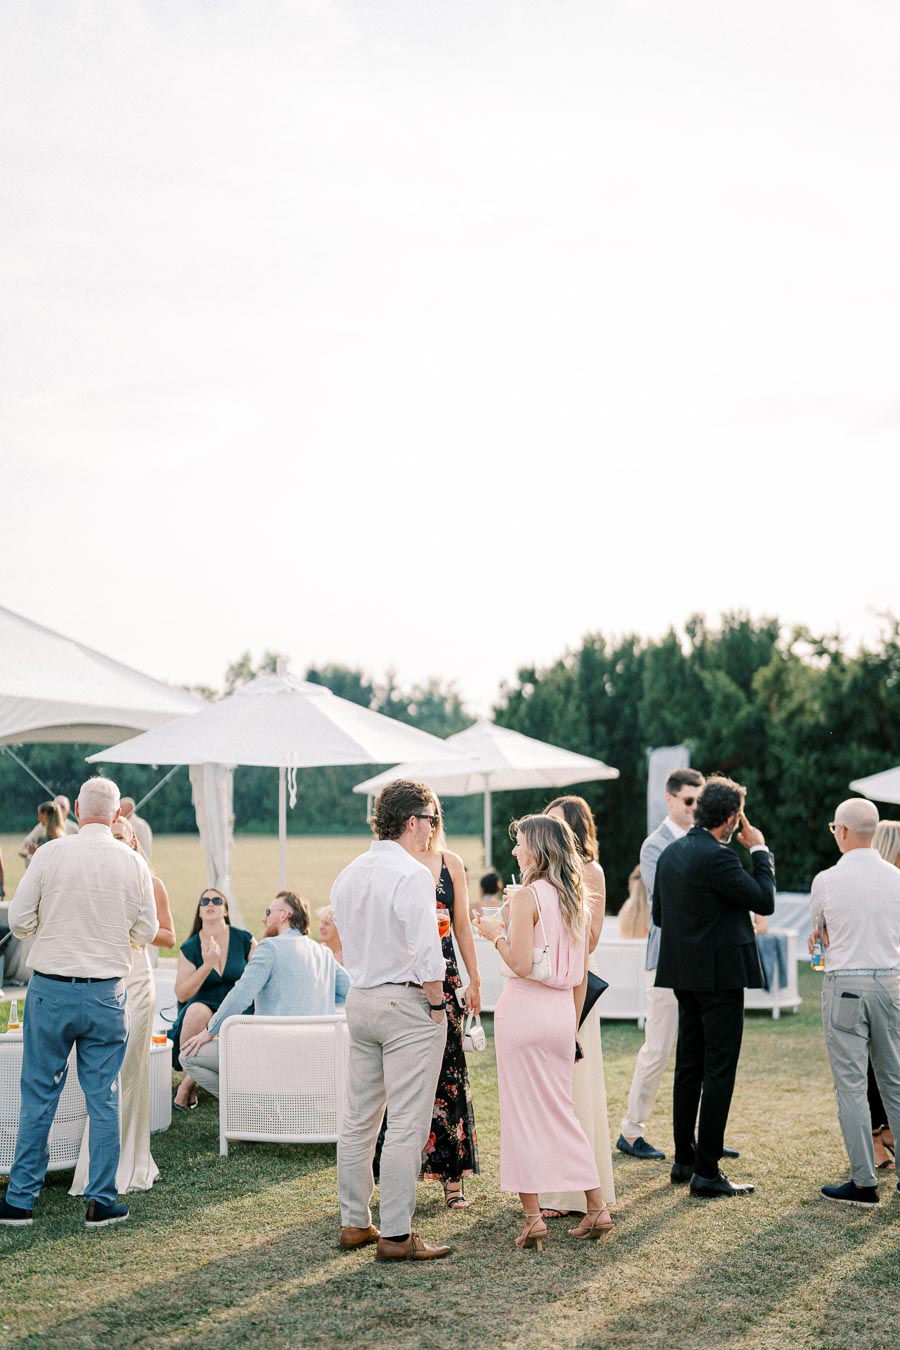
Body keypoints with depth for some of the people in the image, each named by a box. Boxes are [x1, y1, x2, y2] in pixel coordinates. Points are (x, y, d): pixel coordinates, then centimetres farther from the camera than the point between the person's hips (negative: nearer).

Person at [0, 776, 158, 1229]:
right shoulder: (134, 863, -3)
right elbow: (147, 931, 4)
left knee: (38, 1095, 9)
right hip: (107, 992, 1)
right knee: (103, 1098, 9)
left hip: (51, 988, -1)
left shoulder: (49, 854, -8)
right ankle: (102, 1200, 12)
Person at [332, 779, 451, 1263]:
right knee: (406, 1126, -3)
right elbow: (425, 952, -19)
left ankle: (354, 1223, 22)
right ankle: (396, 1235, 0)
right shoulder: (412, 874, -16)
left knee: (358, 1120, 14)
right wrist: (437, 1005, -9)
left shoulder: (347, 875, 9)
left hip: (359, 1000, 8)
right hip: (407, 1004, -8)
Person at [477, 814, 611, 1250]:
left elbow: (521, 964, -18)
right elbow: (581, 974, 13)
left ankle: (532, 1217, 3)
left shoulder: (528, 896, -12)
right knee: (561, 1112, 16)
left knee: (521, 1114, 1)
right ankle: (596, 1209, 16)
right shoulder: (577, 899, 10)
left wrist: (496, 934, -2)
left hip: (525, 1009, -7)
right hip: (562, 1013, 7)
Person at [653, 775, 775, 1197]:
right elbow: (764, 901, -15)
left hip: (685, 975, 9)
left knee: (688, 1067, 16)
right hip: (720, 973, -9)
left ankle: (683, 1160, 23)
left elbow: (658, 914, 15)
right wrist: (760, 850, -5)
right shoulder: (716, 857, -19)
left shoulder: (670, 853, 8)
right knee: (719, 1072, -3)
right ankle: (706, 1172, -1)